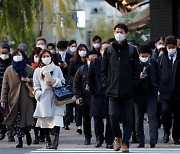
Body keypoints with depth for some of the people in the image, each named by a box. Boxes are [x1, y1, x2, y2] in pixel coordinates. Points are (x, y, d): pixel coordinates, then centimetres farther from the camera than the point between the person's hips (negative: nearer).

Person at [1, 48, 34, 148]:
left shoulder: (29, 69, 4)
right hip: (14, 99, 1)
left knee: (27, 120, -5)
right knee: (16, 121, -1)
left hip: (26, 99, -1)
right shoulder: (9, 70, 5)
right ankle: (20, 140, 10)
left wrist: (29, 80, -11)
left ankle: (27, 132, 27)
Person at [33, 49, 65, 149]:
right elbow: (36, 86, 10)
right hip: (44, 99, 2)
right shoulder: (38, 71, 10)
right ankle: (48, 141, 15)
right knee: (45, 121, 5)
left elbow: (62, 82, 10)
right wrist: (39, 95, -5)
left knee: (57, 119, -16)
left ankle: (56, 140, -22)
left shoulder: (57, 69, 9)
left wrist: (55, 82, -8)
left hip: (56, 98, -1)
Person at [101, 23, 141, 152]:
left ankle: (125, 142, 9)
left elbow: (137, 70, 4)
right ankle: (117, 137, 18)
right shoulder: (109, 50, 8)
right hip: (113, 91, 1)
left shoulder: (132, 50, 4)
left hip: (128, 91, -1)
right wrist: (106, 84, 2)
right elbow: (104, 69, 12)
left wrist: (133, 85, -4)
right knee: (114, 116, -7)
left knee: (127, 118, 0)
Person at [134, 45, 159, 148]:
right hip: (139, 95, 0)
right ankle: (141, 142, 11)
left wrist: (156, 89, 5)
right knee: (139, 119, 5)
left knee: (152, 116, -12)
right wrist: (139, 77, -20)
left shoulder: (154, 63, 6)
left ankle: (153, 140, -20)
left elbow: (158, 77, 13)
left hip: (151, 94, 0)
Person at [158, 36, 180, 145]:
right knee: (166, 111, -15)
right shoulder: (162, 59, 7)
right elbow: (158, 74, 9)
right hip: (166, 92, 0)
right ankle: (167, 131, 9)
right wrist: (158, 89, 3)